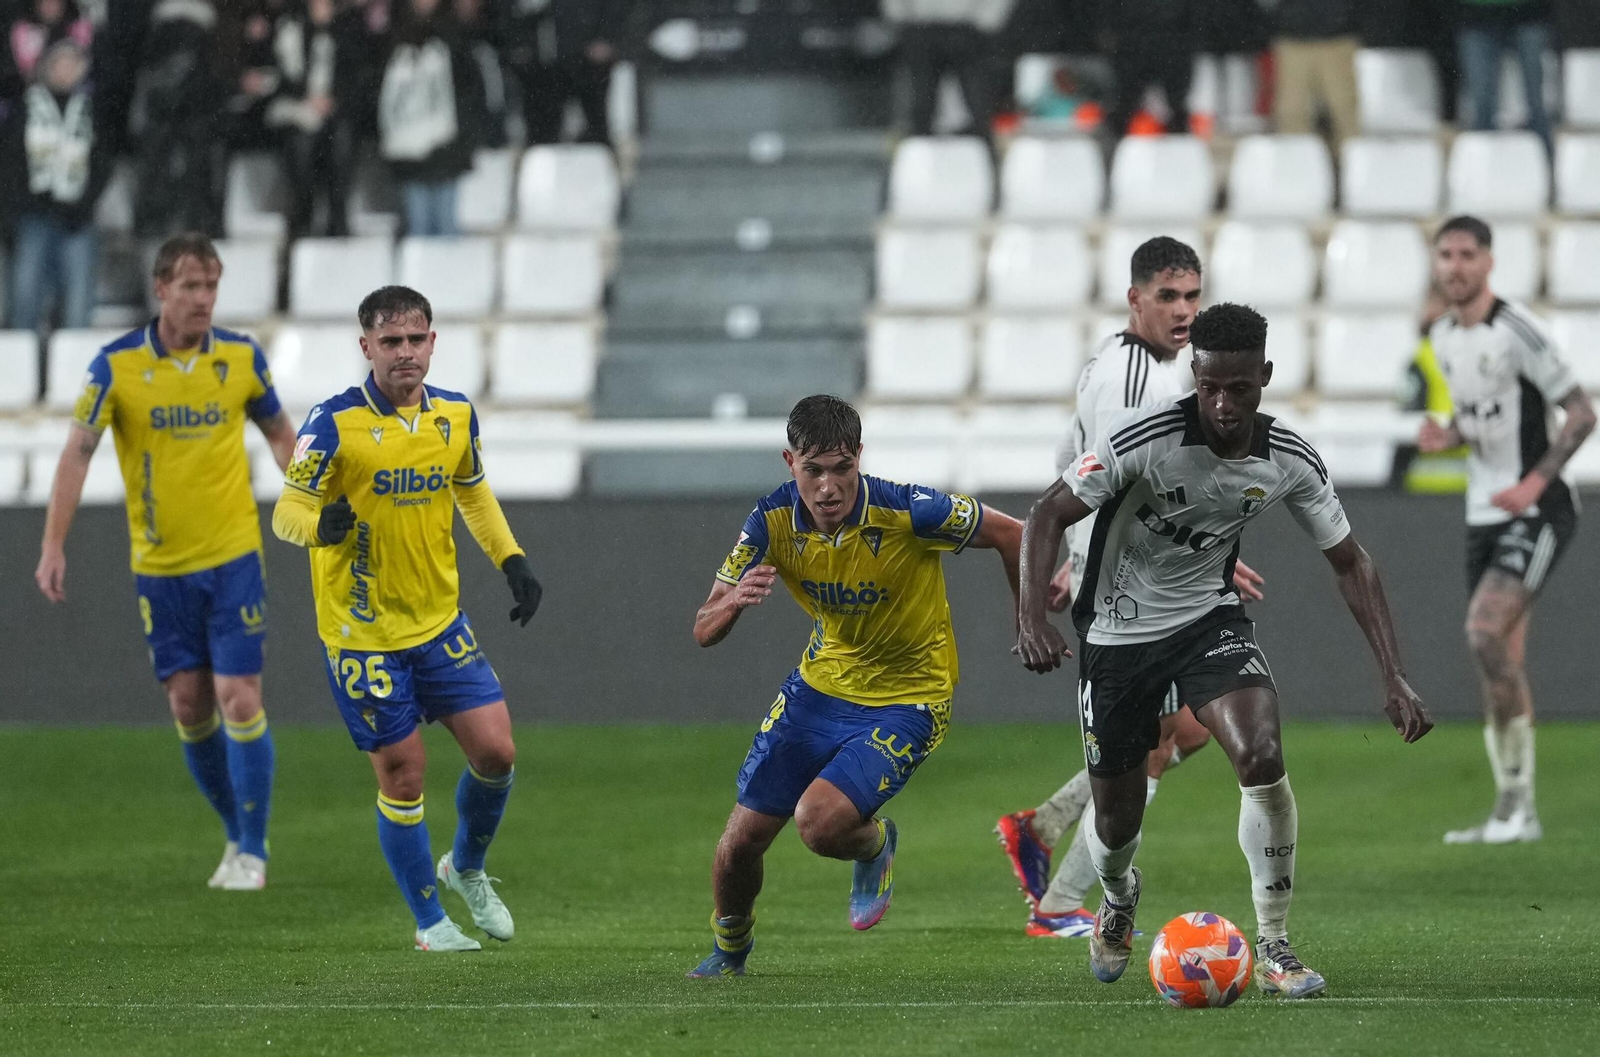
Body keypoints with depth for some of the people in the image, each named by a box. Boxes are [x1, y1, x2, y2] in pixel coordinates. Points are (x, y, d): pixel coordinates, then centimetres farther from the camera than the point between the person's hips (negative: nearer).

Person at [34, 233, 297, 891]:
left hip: (233, 557, -1)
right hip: (160, 564, 1)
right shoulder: (117, 364, -8)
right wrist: (53, 546, -15)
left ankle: (252, 851, 1)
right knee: (188, 703, 4)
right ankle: (237, 832, 23)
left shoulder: (241, 356, -3)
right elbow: (77, 452, -8)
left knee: (238, 698, -8)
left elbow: (280, 434, 12)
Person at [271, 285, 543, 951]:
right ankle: (429, 922, 15)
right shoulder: (335, 423, -15)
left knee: (496, 752, -1)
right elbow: (287, 509, -16)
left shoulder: (456, 416, 2)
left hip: (440, 621, 5)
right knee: (403, 776, -2)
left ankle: (466, 870, 27)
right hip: (361, 630, -5)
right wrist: (319, 524, -39)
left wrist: (511, 561, 8)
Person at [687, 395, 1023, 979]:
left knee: (819, 822, -24)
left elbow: (1010, 534, -11)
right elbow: (704, 632, -11)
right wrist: (732, 602, -35)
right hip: (821, 684, 4)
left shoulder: (908, 513, -27)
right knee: (742, 838, 3)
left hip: (907, 700, -4)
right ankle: (730, 948, 35)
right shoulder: (774, 520, -15)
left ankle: (876, 845, 14)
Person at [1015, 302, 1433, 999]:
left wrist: (1393, 678, -8)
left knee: (1262, 758, -25)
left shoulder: (1291, 460, -12)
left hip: (1210, 619, 2)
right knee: (1116, 821, 5)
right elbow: (1049, 515, -19)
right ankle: (1118, 899, 45)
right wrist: (1032, 618, -35)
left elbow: (1350, 563, -1)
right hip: (1117, 630, -2)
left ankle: (1273, 948, -12)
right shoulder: (1143, 437, -24)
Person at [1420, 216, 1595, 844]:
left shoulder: (1517, 331, -14)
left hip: (1537, 512, -8)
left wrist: (1535, 482, -23)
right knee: (1500, 664, 6)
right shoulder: (1444, 338, 10)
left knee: (1485, 632, -23)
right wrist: (1444, 438, 1)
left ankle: (1516, 794, -16)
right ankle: (1515, 815, 12)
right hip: (1485, 514, 8)